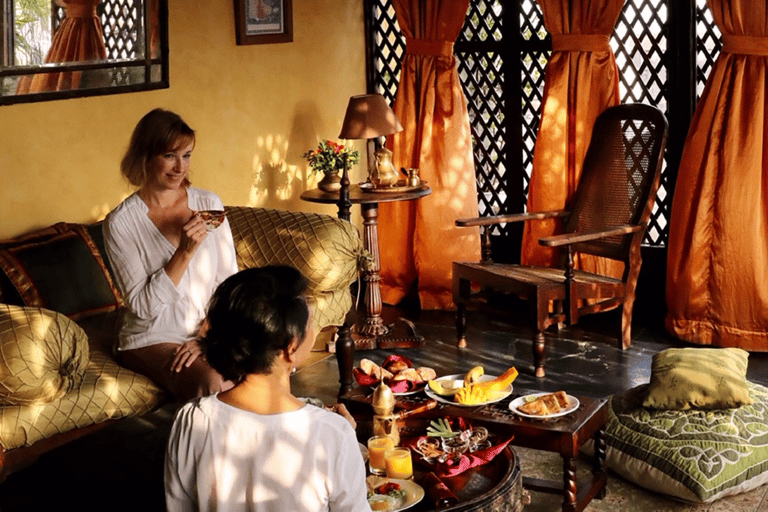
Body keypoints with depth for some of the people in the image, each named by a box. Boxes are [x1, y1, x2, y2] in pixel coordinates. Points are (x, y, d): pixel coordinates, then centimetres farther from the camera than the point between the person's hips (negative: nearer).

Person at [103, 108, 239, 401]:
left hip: (209, 331, 4)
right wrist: (186, 251, -22)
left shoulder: (209, 204, 3)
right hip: (151, 340, -3)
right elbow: (143, 306, -13)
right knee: (211, 384, -32)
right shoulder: (121, 222, -9)